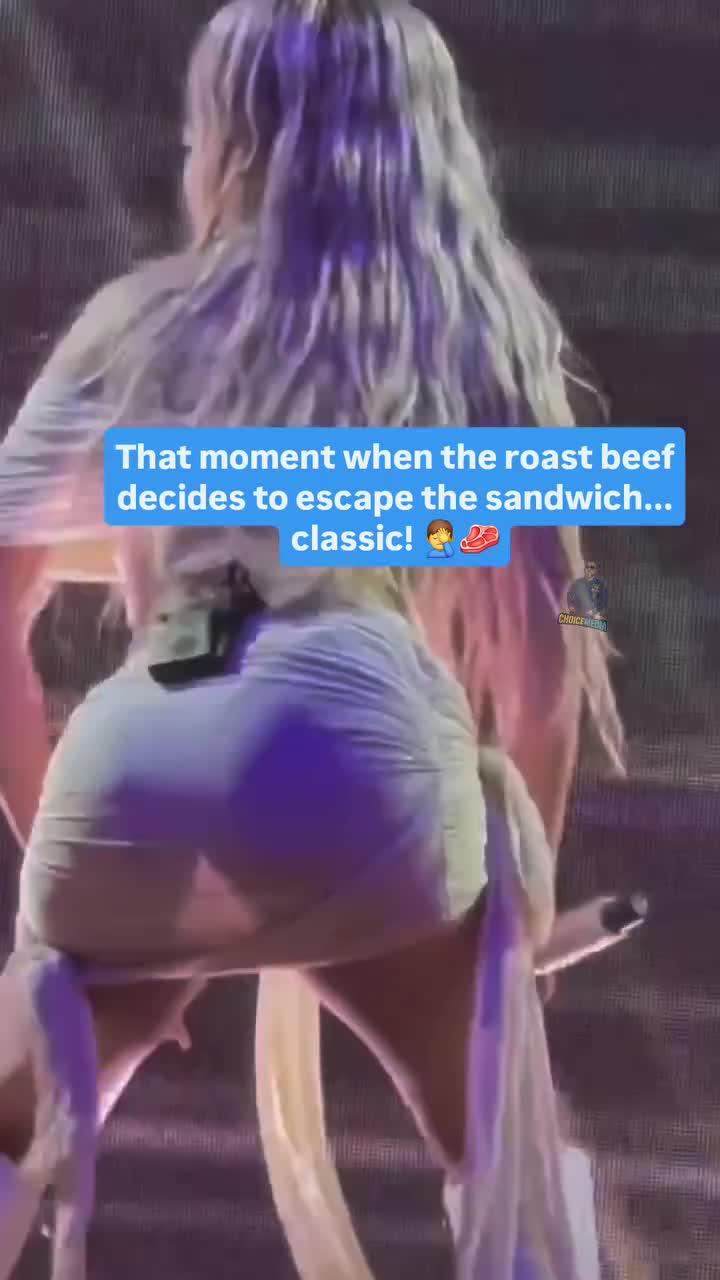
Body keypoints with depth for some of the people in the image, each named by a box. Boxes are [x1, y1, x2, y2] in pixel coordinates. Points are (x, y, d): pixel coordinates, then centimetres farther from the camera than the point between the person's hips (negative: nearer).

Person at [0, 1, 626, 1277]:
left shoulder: (141, 321, 20)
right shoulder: (486, 333, 19)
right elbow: (542, 648, 13)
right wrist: (525, 888, 25)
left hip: (132, 791, 1)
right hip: (367, 781, -1)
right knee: (509, 1165, 24)